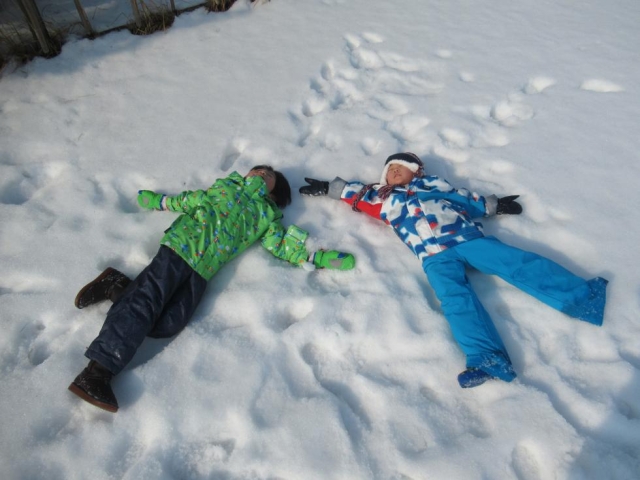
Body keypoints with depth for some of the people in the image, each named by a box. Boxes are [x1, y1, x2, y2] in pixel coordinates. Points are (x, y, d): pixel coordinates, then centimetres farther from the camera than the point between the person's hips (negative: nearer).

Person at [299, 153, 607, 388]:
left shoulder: (431, 184, 27)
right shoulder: (383, 198, 27)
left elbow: (464, 198, 27)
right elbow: (356, 193, 35)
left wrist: (494, 205, 26)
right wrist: (326, 188, 40)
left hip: (467, 237, 2)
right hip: (435, 256, -2)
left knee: (517, 264, -11)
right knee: (455, 296, -26)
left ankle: (582, 297, -8)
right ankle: (487, 359, -40)